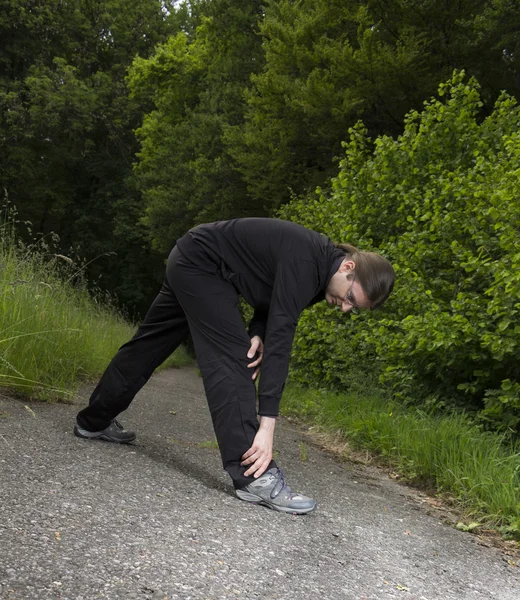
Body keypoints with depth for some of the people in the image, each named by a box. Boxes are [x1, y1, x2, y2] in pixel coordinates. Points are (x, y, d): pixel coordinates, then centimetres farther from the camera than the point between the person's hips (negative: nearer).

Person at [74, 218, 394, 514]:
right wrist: (267, 425, -34)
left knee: (148, 347, 18)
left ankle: (95, 421, 34)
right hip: (200, 262, -9)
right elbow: (281, 340, -34)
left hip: (190, 263, 9)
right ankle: (254, 476, -20)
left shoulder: (321, 263, -3)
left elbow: (273, 298, 7)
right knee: (231, 359, -18)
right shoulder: (304, 262, -29)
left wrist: (257, 333, -16)